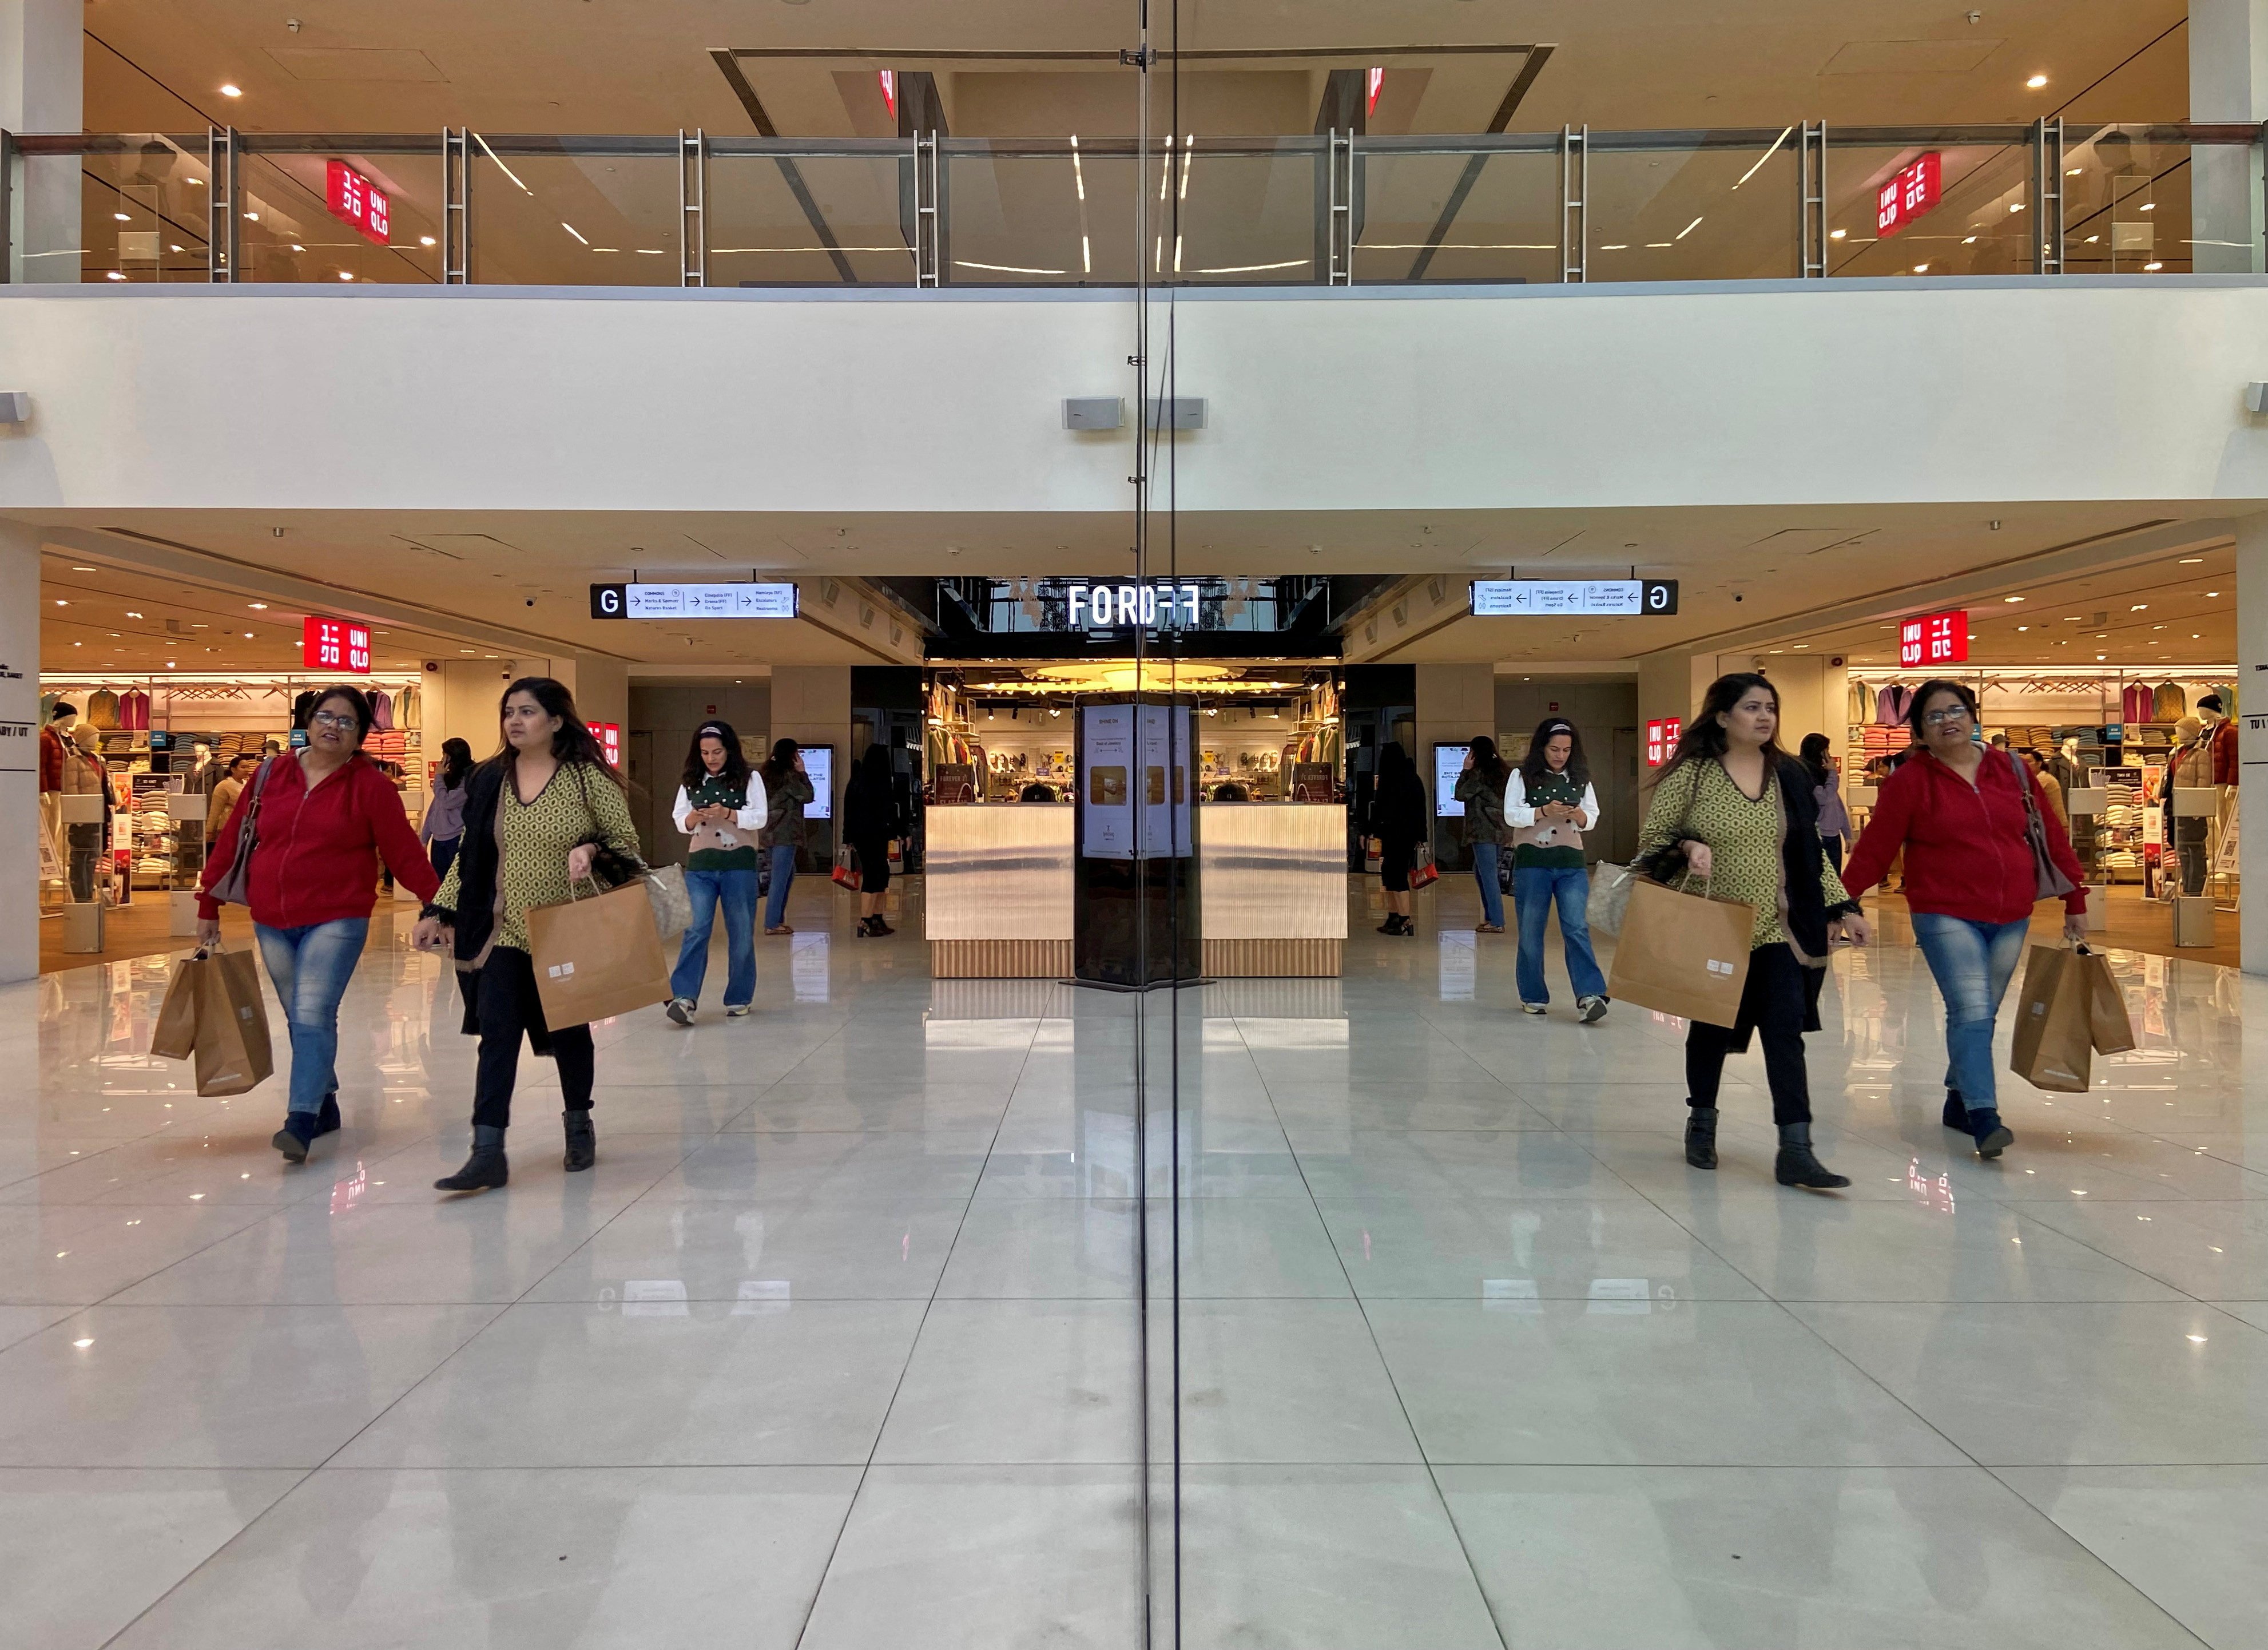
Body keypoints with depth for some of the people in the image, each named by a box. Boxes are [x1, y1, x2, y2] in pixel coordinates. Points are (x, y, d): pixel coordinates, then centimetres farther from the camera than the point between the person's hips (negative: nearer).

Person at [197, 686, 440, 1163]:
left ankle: (300, 1122, -15)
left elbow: (405, 854, -5)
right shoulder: (271, 775, 6)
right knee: (300, 1018, 14)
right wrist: (208, 908, 12)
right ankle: (325, 1105, 30)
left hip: (336, 921, -5)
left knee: (313, 1015, -15)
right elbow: (231, 841, 11)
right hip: (272, 924, 5)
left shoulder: (371, 786, -4)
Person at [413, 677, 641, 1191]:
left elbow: (627, 841, -3)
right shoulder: (489, 780, 4)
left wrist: (592, 850, -24)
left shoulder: (587, 777, -6)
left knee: (568, 1032, 12)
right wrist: (440, 910, 1)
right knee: (496, 1033, -7)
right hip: (503, 931, 2)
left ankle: (578, 1127, 33)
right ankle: (488, 1153, -6)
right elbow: (468, 854, 9)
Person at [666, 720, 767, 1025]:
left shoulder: (749, 779, 1)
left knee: (741, 933, 5)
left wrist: (727, 813, -22)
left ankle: (738, 999, 16)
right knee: (696, 930, -9)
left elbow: (760, 818, -7)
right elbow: (679, 821, 7)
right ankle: (685, 997, -14)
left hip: (739, 865, -1)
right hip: (700, 865, 1)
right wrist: (693, 818, -16)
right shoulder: (691, 782, 9)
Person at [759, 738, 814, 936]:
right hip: (785, 835, -9)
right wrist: (802, 772, -2)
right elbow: (808, 796, -7)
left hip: (770, 834, 9)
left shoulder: (770, 773, 13)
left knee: (788, 875, 18)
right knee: (780, 879, -5)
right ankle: (772, 924, -3)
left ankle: (778, 919, 19)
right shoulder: (788, 775, -12)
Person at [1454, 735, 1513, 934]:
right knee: (1481, 872, 17)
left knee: (1488, 875, -5)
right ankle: (1490, 916, 18)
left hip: (1484, 832, -8)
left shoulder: (1478, 773, -12)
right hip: (1502, 831, 8)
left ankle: (1496, 922, -5)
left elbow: (1460, 795, -5)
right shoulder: (1505, 771, 12)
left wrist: (1466, 770, -1)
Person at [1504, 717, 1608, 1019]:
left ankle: (1589, 995, -17)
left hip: (1571, 862, 2)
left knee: (1577, 928, -10)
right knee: (1531, 931, 5)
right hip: (1532, 861, -1)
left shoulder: (1580, 778, 10)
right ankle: (1533, 996, 16)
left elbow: (1593, 818, 8)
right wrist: (1544, 811, -20)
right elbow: (1511, 815, -6)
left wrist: (1579, 816, -14)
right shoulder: (1522, 776, 1)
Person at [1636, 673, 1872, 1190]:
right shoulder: (1691, 772, -5)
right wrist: (1688, 848, -22)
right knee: (1710, 1030, 12)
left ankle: (1796, 1151, -6)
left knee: (1786, 1032, -7)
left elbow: (1810, 851, 12)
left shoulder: (1789, 774, 6)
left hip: (1778, 929, 2)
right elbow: (1651, 838, -2)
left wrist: (1842, 906, 6)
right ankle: (1701, 1124, 34)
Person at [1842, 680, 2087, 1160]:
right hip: (1947, 917, -4)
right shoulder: (1910, 780, -3)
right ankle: (1983, 1117, -16)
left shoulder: (2011, 771, 8)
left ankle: (1958, 1102, 26)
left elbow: (2052, 837, 12)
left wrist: (2075, 901, 12)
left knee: (1982, 1014, 12)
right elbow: (1875, 848, -5)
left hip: (2011, 918, 4)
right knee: (1970, 1011, -15)